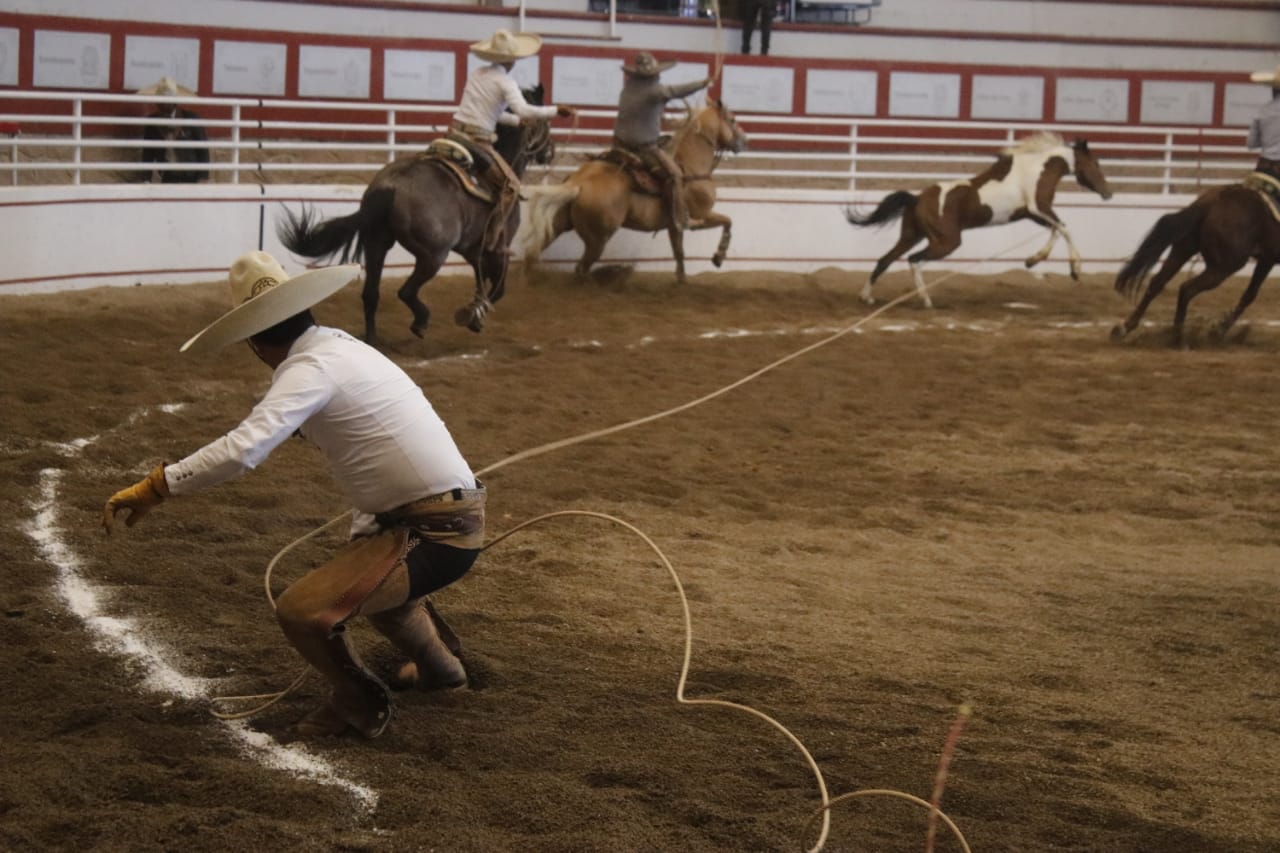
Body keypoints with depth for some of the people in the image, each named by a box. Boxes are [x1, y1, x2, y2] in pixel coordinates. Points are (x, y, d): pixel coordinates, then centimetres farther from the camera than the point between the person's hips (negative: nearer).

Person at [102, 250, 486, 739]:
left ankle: (360, 705, 8)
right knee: (364, 571, 38)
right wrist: (361, 534, 28)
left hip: (431, 535, -10)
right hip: (453, 517, 10)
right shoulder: (341, 345, 14)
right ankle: (438, 666, 54)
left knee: (300, 610, -16)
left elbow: (242, 449, -30)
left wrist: (153, 488, -26)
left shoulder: (310, 369, -16)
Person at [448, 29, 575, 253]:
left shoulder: (477, 74, 15)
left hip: (455, 131, 8)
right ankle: (492, 240, -8)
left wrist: (519, 121, 24)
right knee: (511, 186, -1)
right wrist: (555, 111, -16)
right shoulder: (505, 82, -7)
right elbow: (523, 110, -22)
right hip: (477, 140, -8)